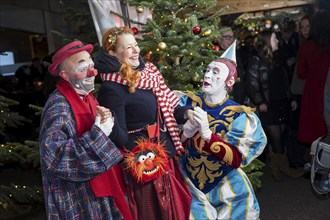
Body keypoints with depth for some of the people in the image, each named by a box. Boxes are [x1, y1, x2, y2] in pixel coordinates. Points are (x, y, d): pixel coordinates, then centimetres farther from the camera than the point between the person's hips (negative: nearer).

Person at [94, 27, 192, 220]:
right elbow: (119, 137, -18)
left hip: (166, 155, 8)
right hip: (145, 164, -7)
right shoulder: (112, 88, -18)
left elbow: (166, 107, 11)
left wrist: (187, 113, -6)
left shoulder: (148, 71, 4)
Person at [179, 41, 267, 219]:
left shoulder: (238, 115, -13)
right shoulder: (188, 103, -7)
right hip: (189, 184, 1)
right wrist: (185, 134, -26)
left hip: (225, 188, -1)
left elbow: (237, 160, -20)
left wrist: (207, 134, -31)